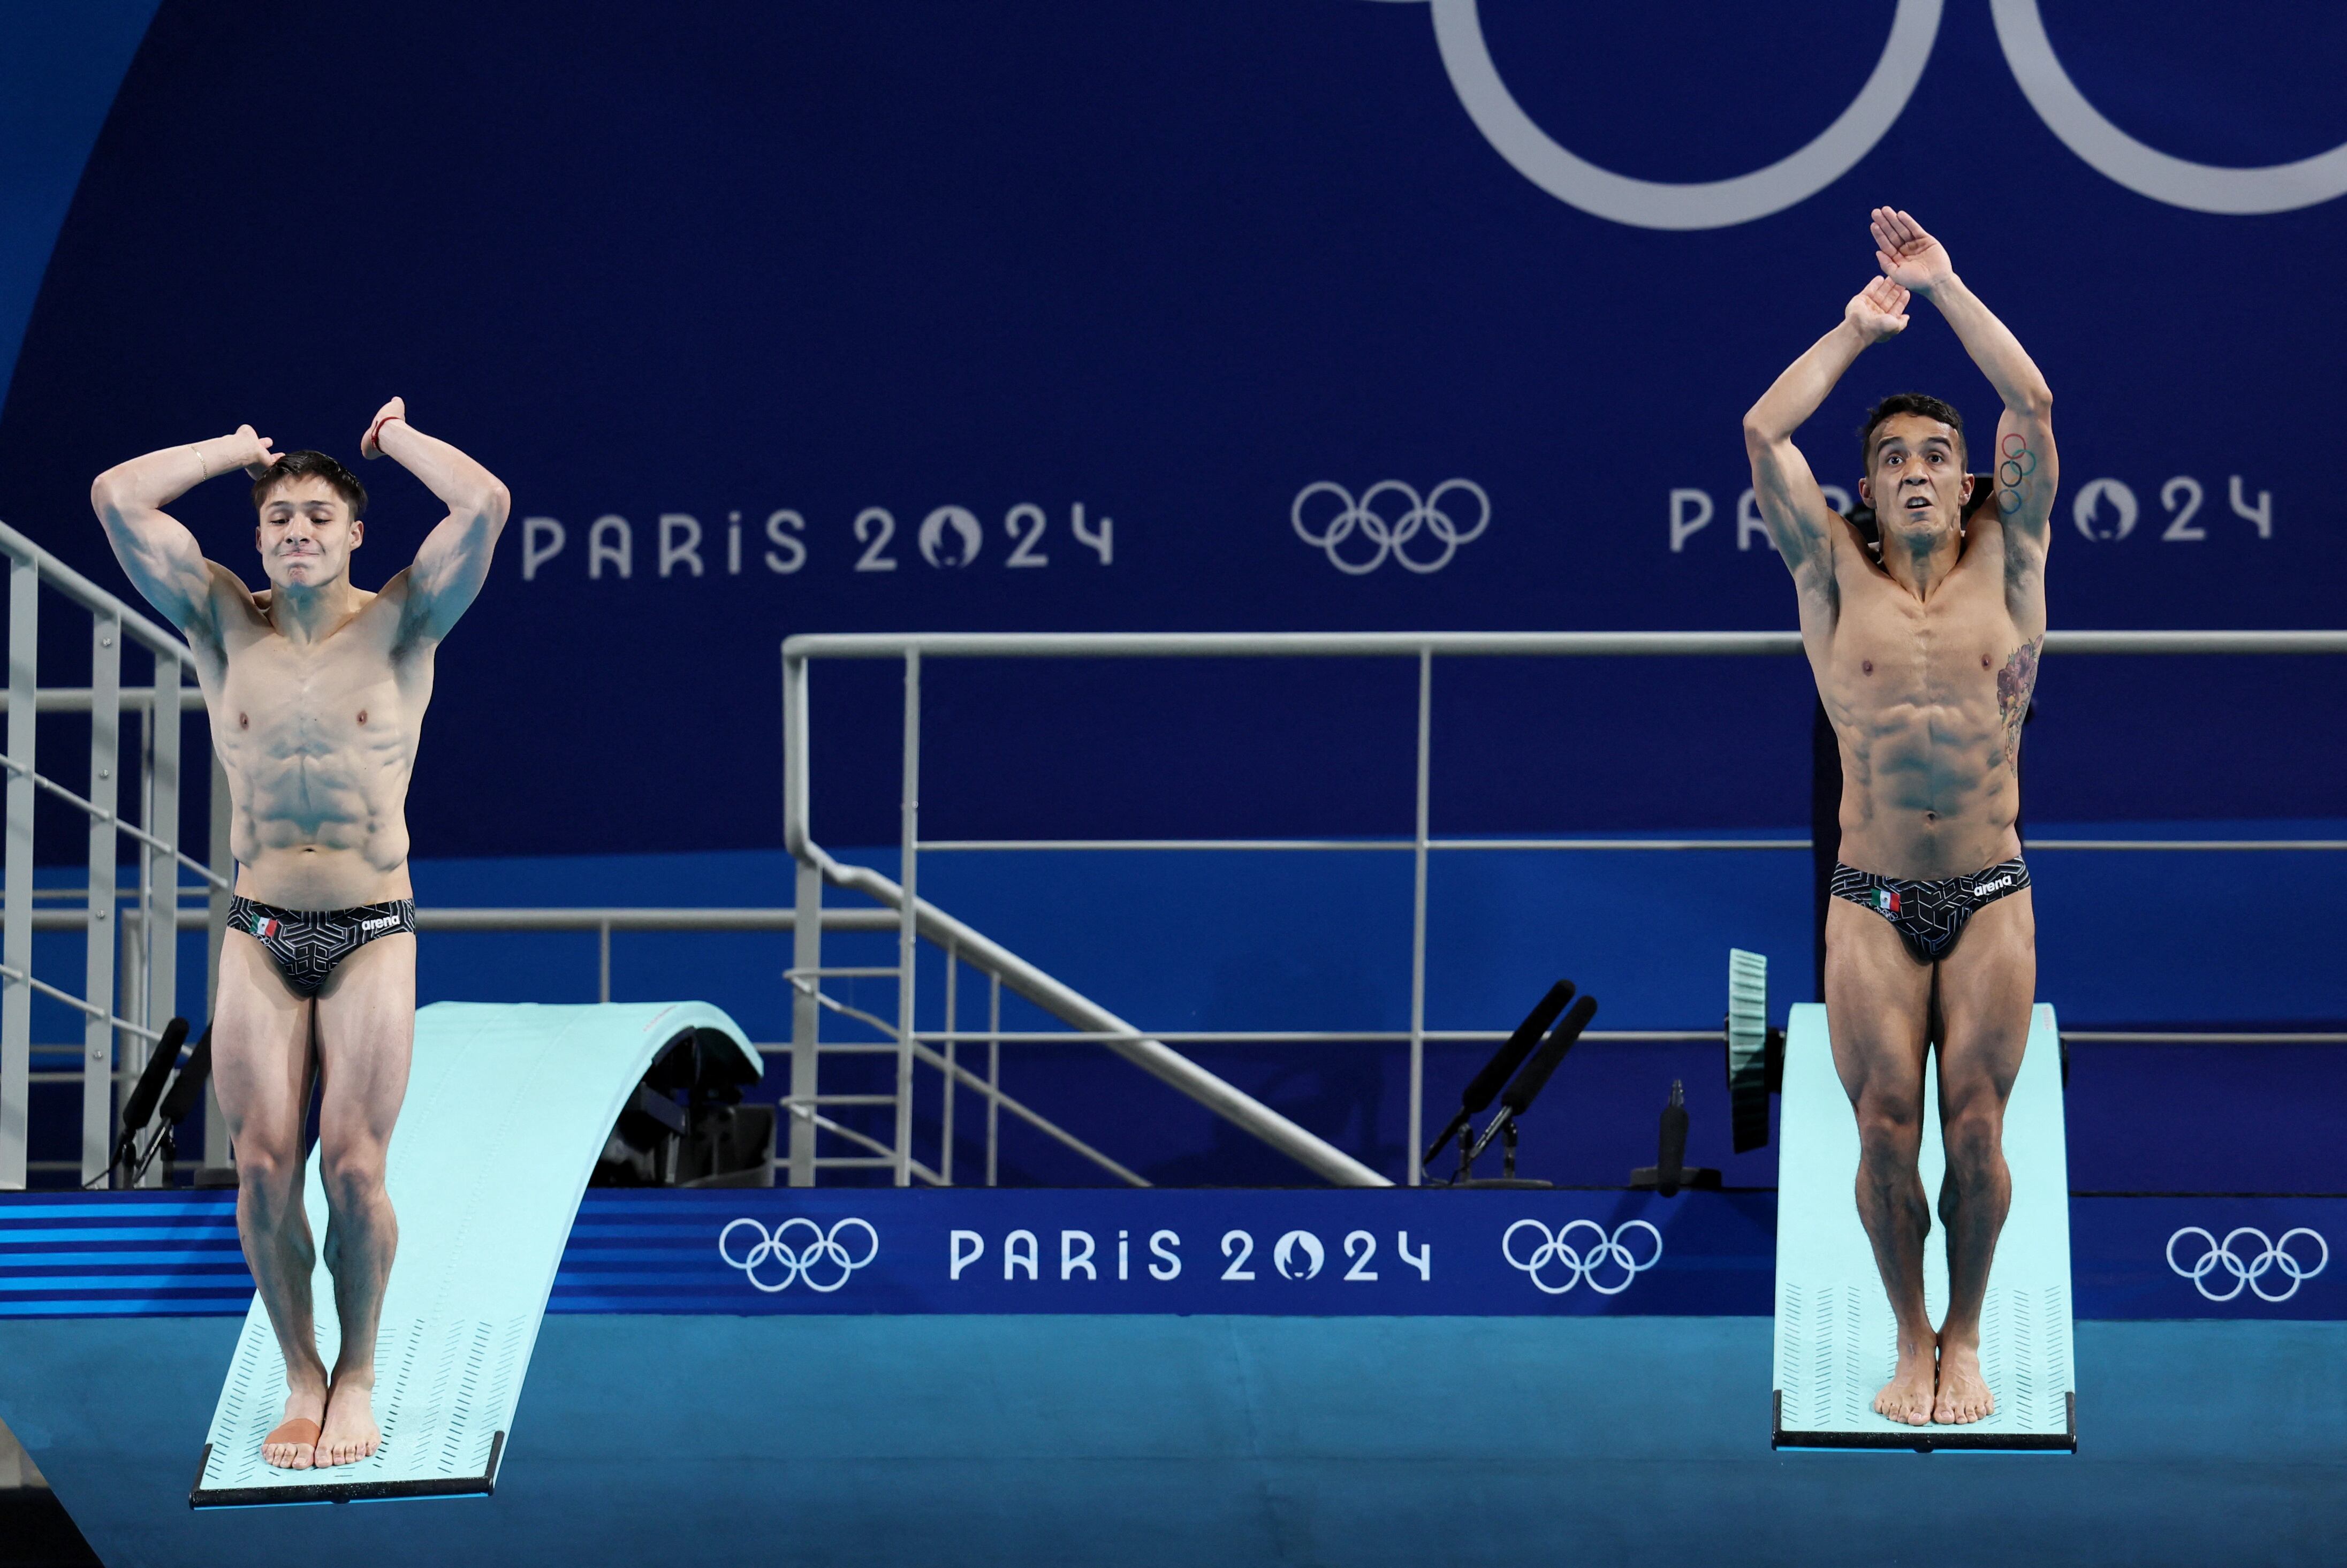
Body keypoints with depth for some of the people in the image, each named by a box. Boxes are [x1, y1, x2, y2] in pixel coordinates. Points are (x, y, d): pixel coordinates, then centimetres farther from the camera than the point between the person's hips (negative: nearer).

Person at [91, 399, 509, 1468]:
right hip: (259, 936, 2)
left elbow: (484, 505, -15)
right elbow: (117, 498, -3)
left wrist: (396, 438, 2)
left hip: (373, 935, -2)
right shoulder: (226, 625, 4)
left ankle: (357, 1375, 9)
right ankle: (301, 1376, 11)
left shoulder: (398, 625, 0)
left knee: (353, 1166, -7)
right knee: (264, 1164, -4)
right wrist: (236, 452, 8)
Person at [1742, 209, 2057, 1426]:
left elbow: (2034, 406, -3)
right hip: (1871, 902, 0)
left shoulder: (2005, 560, 6)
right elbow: (1763, 432, -3)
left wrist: (1943, 285, 0)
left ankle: (1965, 1338, 13)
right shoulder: (1835, 577, 6)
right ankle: (1910, 1340, 13)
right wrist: (1857, 329, 4)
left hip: (1990, 899, 0)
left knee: (1975, 1124, -2)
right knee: (1886, 1128, -3)